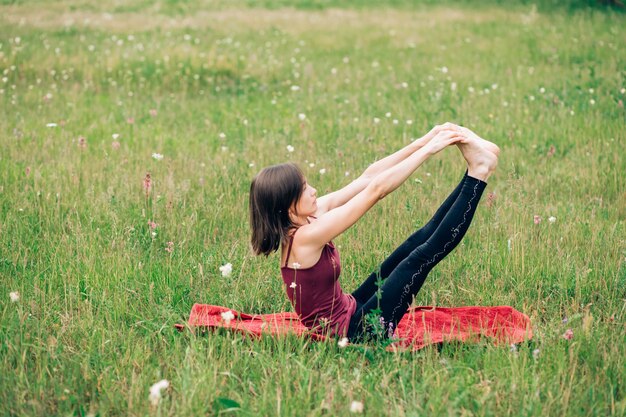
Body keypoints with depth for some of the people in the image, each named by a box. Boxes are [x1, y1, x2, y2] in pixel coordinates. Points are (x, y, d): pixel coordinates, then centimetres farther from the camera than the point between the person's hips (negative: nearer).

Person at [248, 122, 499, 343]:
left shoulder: (307, 218, -1)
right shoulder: (306, 237, -27)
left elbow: (367, 177, -2)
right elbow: (375, 189, -27)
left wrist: (422, 141, -6)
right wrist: (428, 150, -23)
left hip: (351, 309, 9)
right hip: (354, 330, -9)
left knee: (418, 241, 5)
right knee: (423, 255, -10)